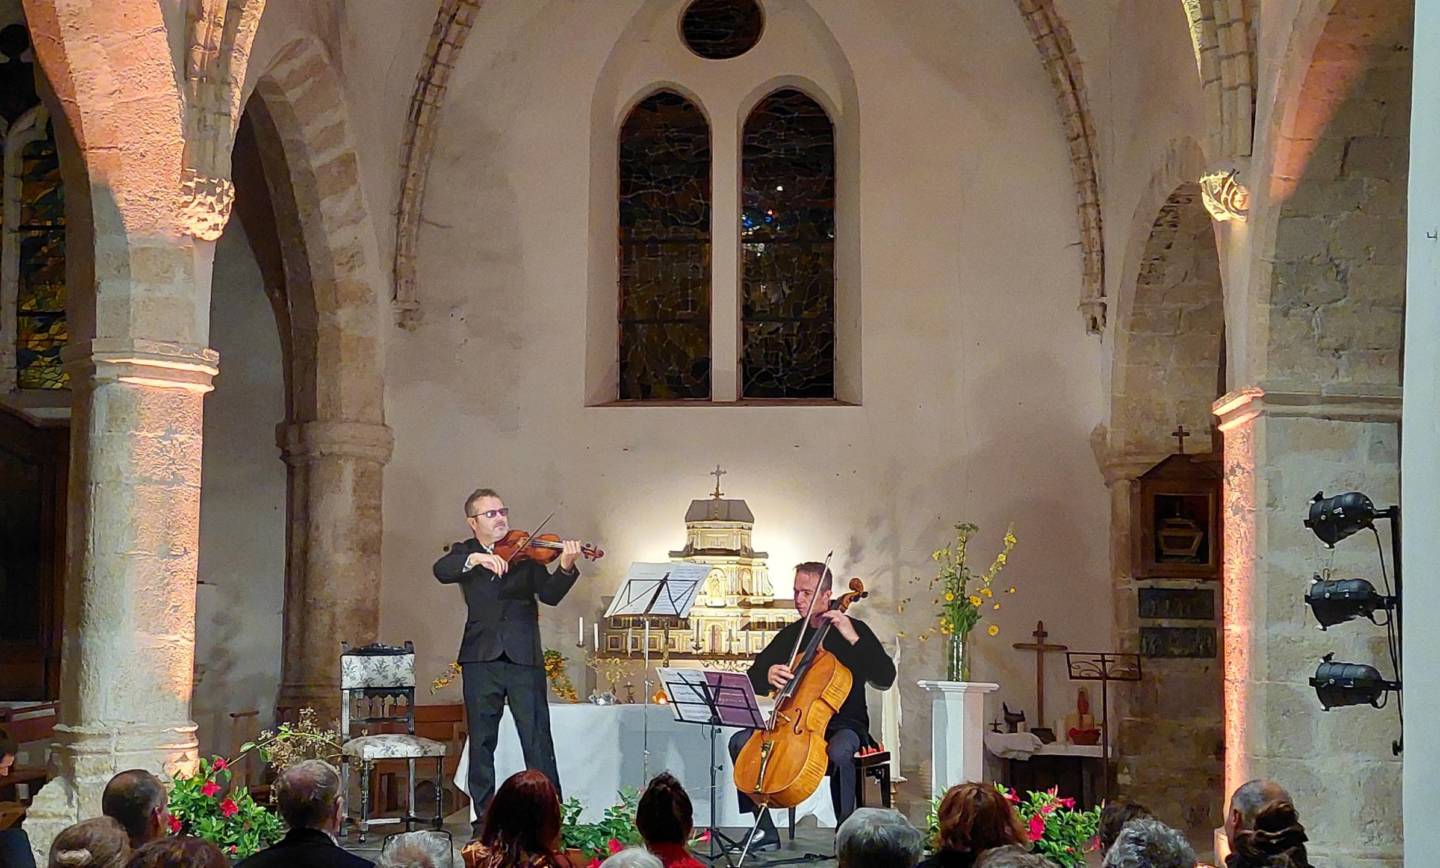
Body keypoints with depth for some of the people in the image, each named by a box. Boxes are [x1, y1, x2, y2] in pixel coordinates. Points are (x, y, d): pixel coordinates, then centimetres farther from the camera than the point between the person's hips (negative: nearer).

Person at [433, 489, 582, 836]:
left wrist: (566, 568, -23)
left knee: (538, 739, -5)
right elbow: (441, 571, -10)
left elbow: (550, 595, -4)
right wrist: (476, 559, -27)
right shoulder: (465, 552, 11)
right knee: (481, 742, 6)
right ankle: (484, 817, 14)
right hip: (480, 658, 1)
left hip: (523, 656, -1)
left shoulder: (525, 552, 9)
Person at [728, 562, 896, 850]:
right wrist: (768, 674, -14)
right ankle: (765, 831, -10)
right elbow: (753, 680, 11)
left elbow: (884, 678, -15)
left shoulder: (854, 630, -2)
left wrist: (853, 639, -22)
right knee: (740, 742, -15)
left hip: (843, 725, -5)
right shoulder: (790, 634, 11)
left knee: (839, 751, -40)